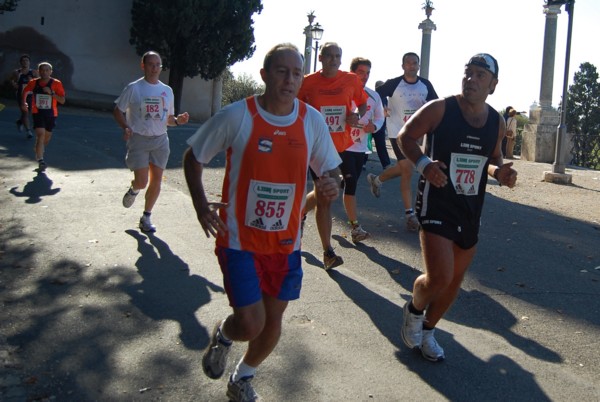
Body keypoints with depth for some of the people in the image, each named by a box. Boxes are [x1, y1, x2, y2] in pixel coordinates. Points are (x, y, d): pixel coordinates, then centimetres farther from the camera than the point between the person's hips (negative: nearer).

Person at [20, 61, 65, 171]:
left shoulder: (56, 83, -10)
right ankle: (40, 161, -19)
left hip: (51, 114, 1)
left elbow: (62, 101, -14)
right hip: (37, 113, -1)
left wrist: (51, 93, -26)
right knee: (40, 134, -18)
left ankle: (39, 151, 48)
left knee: (47, 137, 16)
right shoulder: (33, 83, -4)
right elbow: (25, 92, 16)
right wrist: (23, 103, 2)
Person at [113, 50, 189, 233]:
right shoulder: (133, 88, -4)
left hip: (160, 140, 4)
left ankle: (146, 217, 19)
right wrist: (126, 128, -17)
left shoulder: (167, 91, 10)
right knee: (142, 182, -10)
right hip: (139, 139, -4)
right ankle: (133, 190, 29)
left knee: (156, 180, 3)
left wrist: (178, 120, -6)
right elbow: (118, 111, 1)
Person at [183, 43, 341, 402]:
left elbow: (330, 169, 8)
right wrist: (201, 205, -14)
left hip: (286, 240, 4)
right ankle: (223, 335, 31)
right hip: (239, 238, -3)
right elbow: (193, 157, 0)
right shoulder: (236, 116, -12)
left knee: (273, 320, 13)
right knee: (250, 323, -8)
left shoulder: (312, 120, -3)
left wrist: (333, 185, -16)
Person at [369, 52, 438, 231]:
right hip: (397, 132, -5)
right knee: (407, 171, -7)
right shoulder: (393, 84, -10)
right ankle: (410, 214, 2)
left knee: (403, 169, 15)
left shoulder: (425, 85, 2)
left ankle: (376, 180, 44)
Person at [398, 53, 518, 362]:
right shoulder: (440, 109, -11)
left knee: (455, 280, 13)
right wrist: (423, 163, -22)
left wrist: (499, 172, -4)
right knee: (439, 277, -17)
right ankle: (414, 310, 18)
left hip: (471, 210, 6)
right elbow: (406, 136, -4)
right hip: (436, 202, -6)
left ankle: (427, 330, 37)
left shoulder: (497, 122, 5)